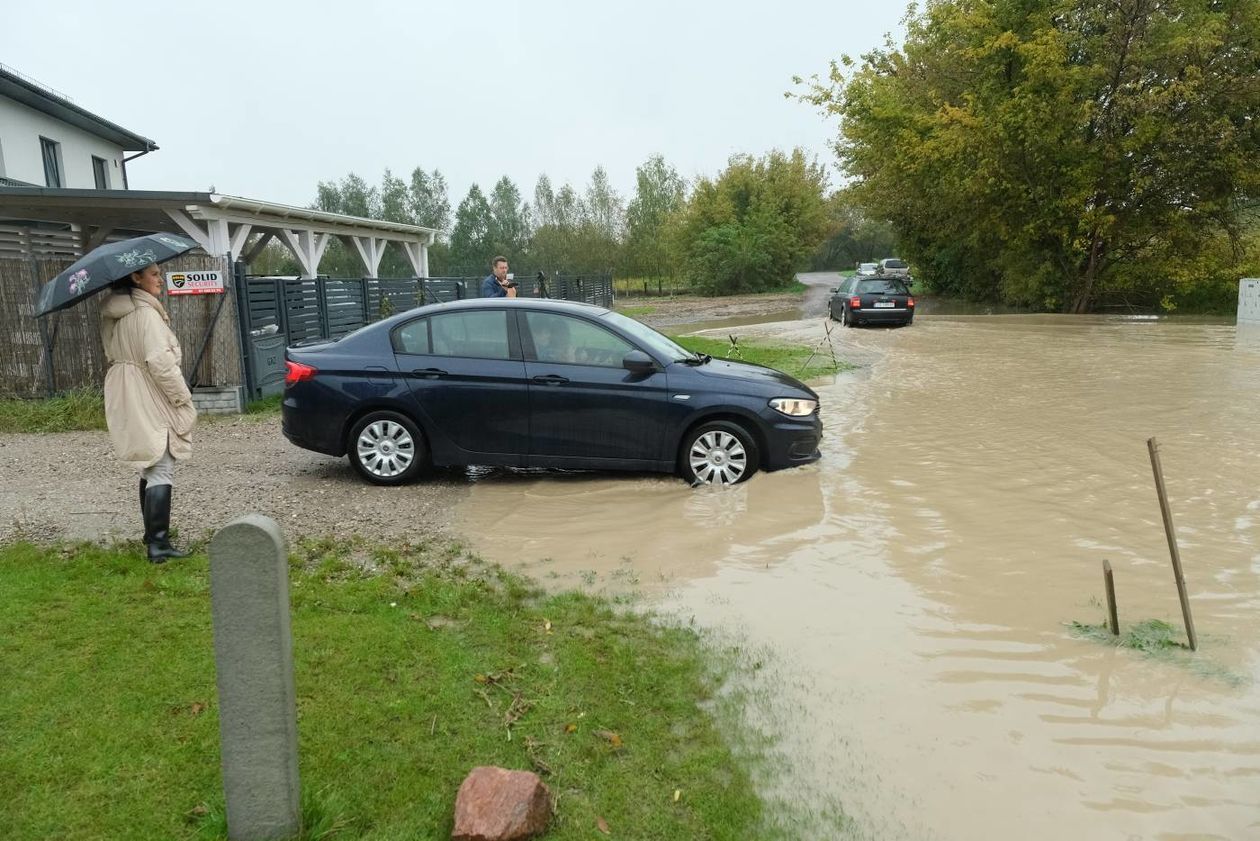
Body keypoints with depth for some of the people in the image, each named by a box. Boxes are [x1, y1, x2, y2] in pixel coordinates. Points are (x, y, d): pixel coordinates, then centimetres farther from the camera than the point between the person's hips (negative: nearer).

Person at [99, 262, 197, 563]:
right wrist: (183, 396, -15)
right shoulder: (146, 313, -16)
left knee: (150, 468, 19)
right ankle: (158, 543, -10)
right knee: (161, 472, -8)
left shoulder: (115, 314, 13)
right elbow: (159, 360, -23)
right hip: (152, 403, -9)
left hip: (128, 402, 9)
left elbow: (114, 355, 20)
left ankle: (153, 534, 29)